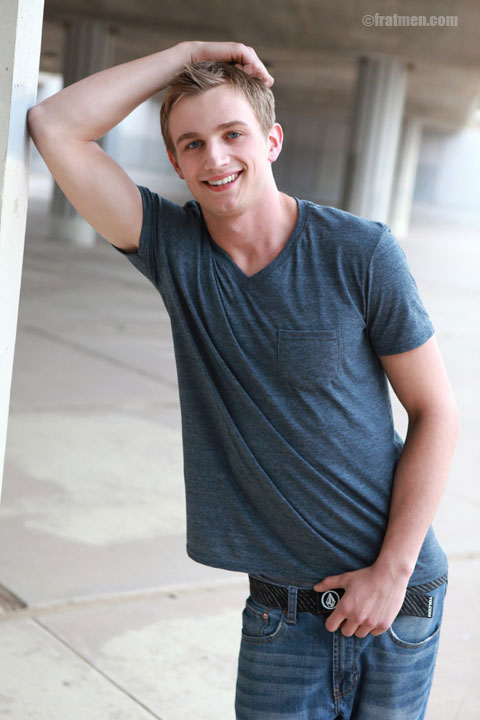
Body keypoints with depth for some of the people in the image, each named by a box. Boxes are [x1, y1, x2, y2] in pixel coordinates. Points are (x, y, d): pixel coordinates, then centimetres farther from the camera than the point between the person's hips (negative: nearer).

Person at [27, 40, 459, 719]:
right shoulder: (175, 248, -3)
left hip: (395, 594, -1)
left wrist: (393, 569, -10)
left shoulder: (361, 252, -11)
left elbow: (436, 413, -6)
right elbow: (55, 127, -10)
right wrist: (186, 53, -10)